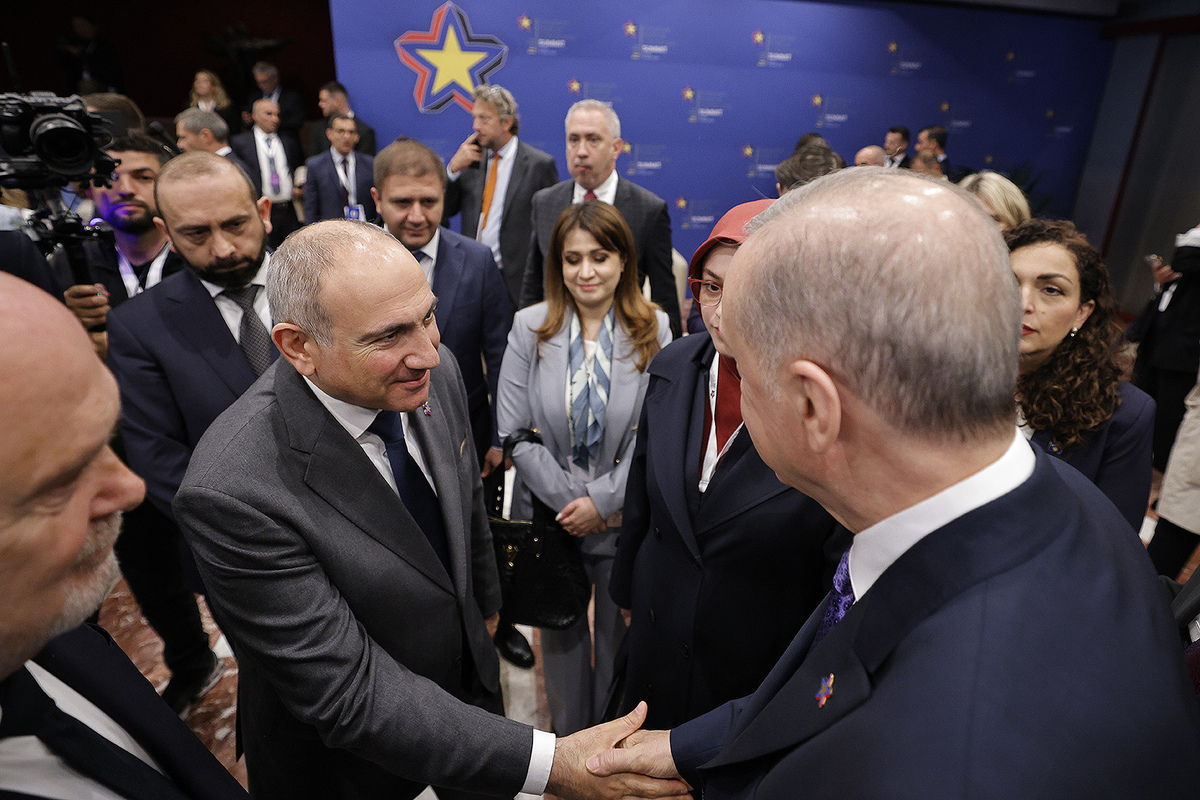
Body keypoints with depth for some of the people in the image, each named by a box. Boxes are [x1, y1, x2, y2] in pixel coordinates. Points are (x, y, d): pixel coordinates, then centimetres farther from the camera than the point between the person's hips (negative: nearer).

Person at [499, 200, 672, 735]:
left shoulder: (653, 331, -7)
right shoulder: (530, 328, -6)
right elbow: (514, 430, -8)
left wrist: (601, 501, -14)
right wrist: (567, 500, -12)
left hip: (625, 516, 0)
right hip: (551, 513, 1)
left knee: (619, 631, 17)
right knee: (561, 632, 19)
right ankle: (567, 737, 45)